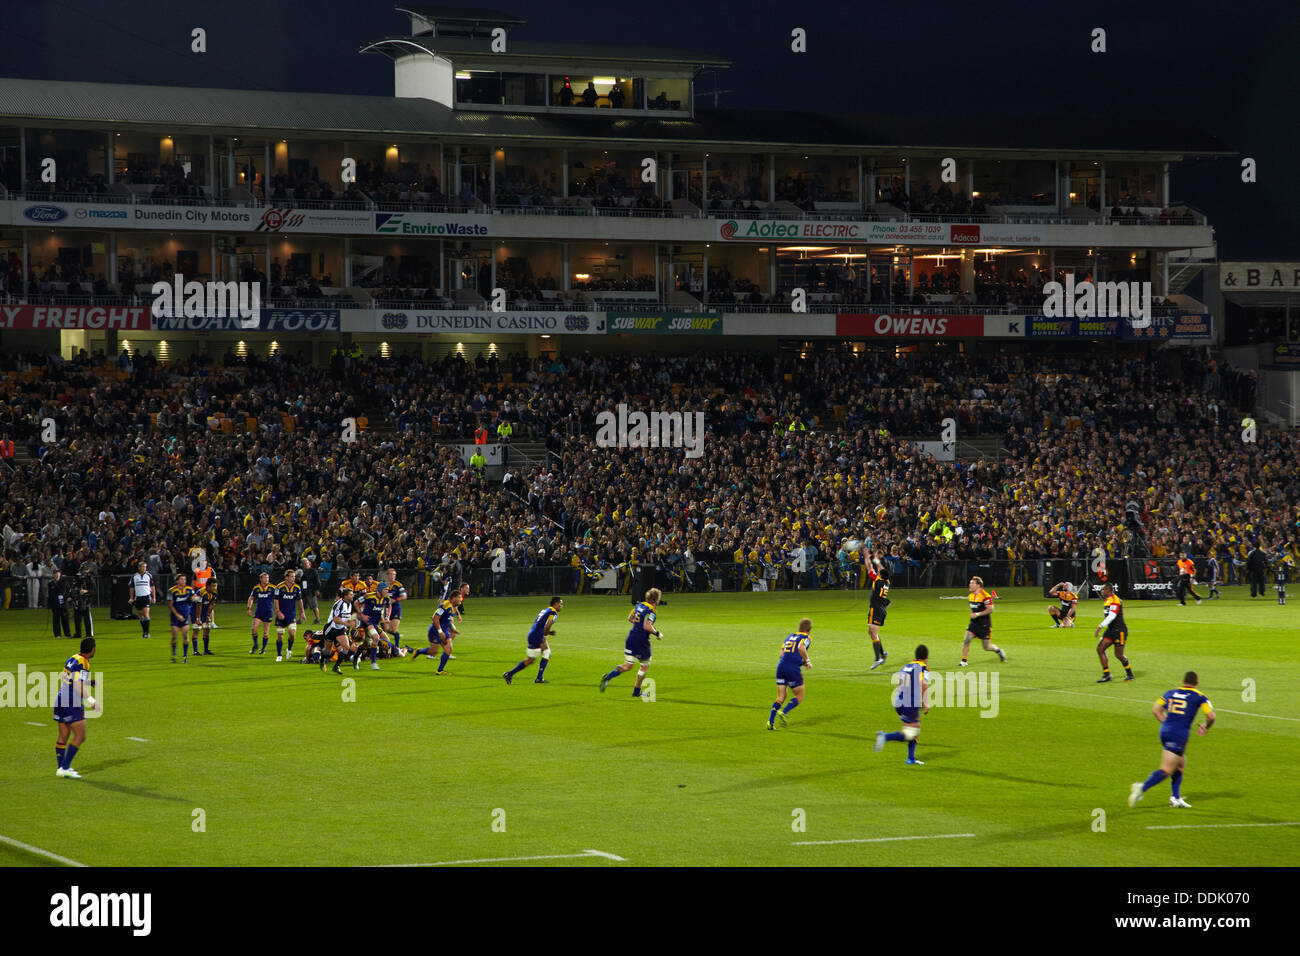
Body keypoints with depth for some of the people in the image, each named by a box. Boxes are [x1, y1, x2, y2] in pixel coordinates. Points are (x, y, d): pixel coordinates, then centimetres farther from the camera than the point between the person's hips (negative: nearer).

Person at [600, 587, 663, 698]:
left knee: (627, 666, 12)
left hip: (631, 638, 7)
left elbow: (630, 618, 18)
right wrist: (657, 633, -12)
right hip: (642, 641, -7)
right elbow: (647, 627, -28)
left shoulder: (639, 605, 7)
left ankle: (607, 677, -10)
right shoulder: (651, 611, -16)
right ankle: (637, 691, 21)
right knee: (645, 666, 15)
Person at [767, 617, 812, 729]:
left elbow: (781, 655, 17)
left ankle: (771, 721, -2)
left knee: (781, 698, 12)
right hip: (793, 669, -6)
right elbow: (801, 648, -20)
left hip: (781, 666, 6)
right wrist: (807, 661, -7)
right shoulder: (806, 637, 2)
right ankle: (783, 712, -13)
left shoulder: (790, 636, 22)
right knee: (799, 698, 8)